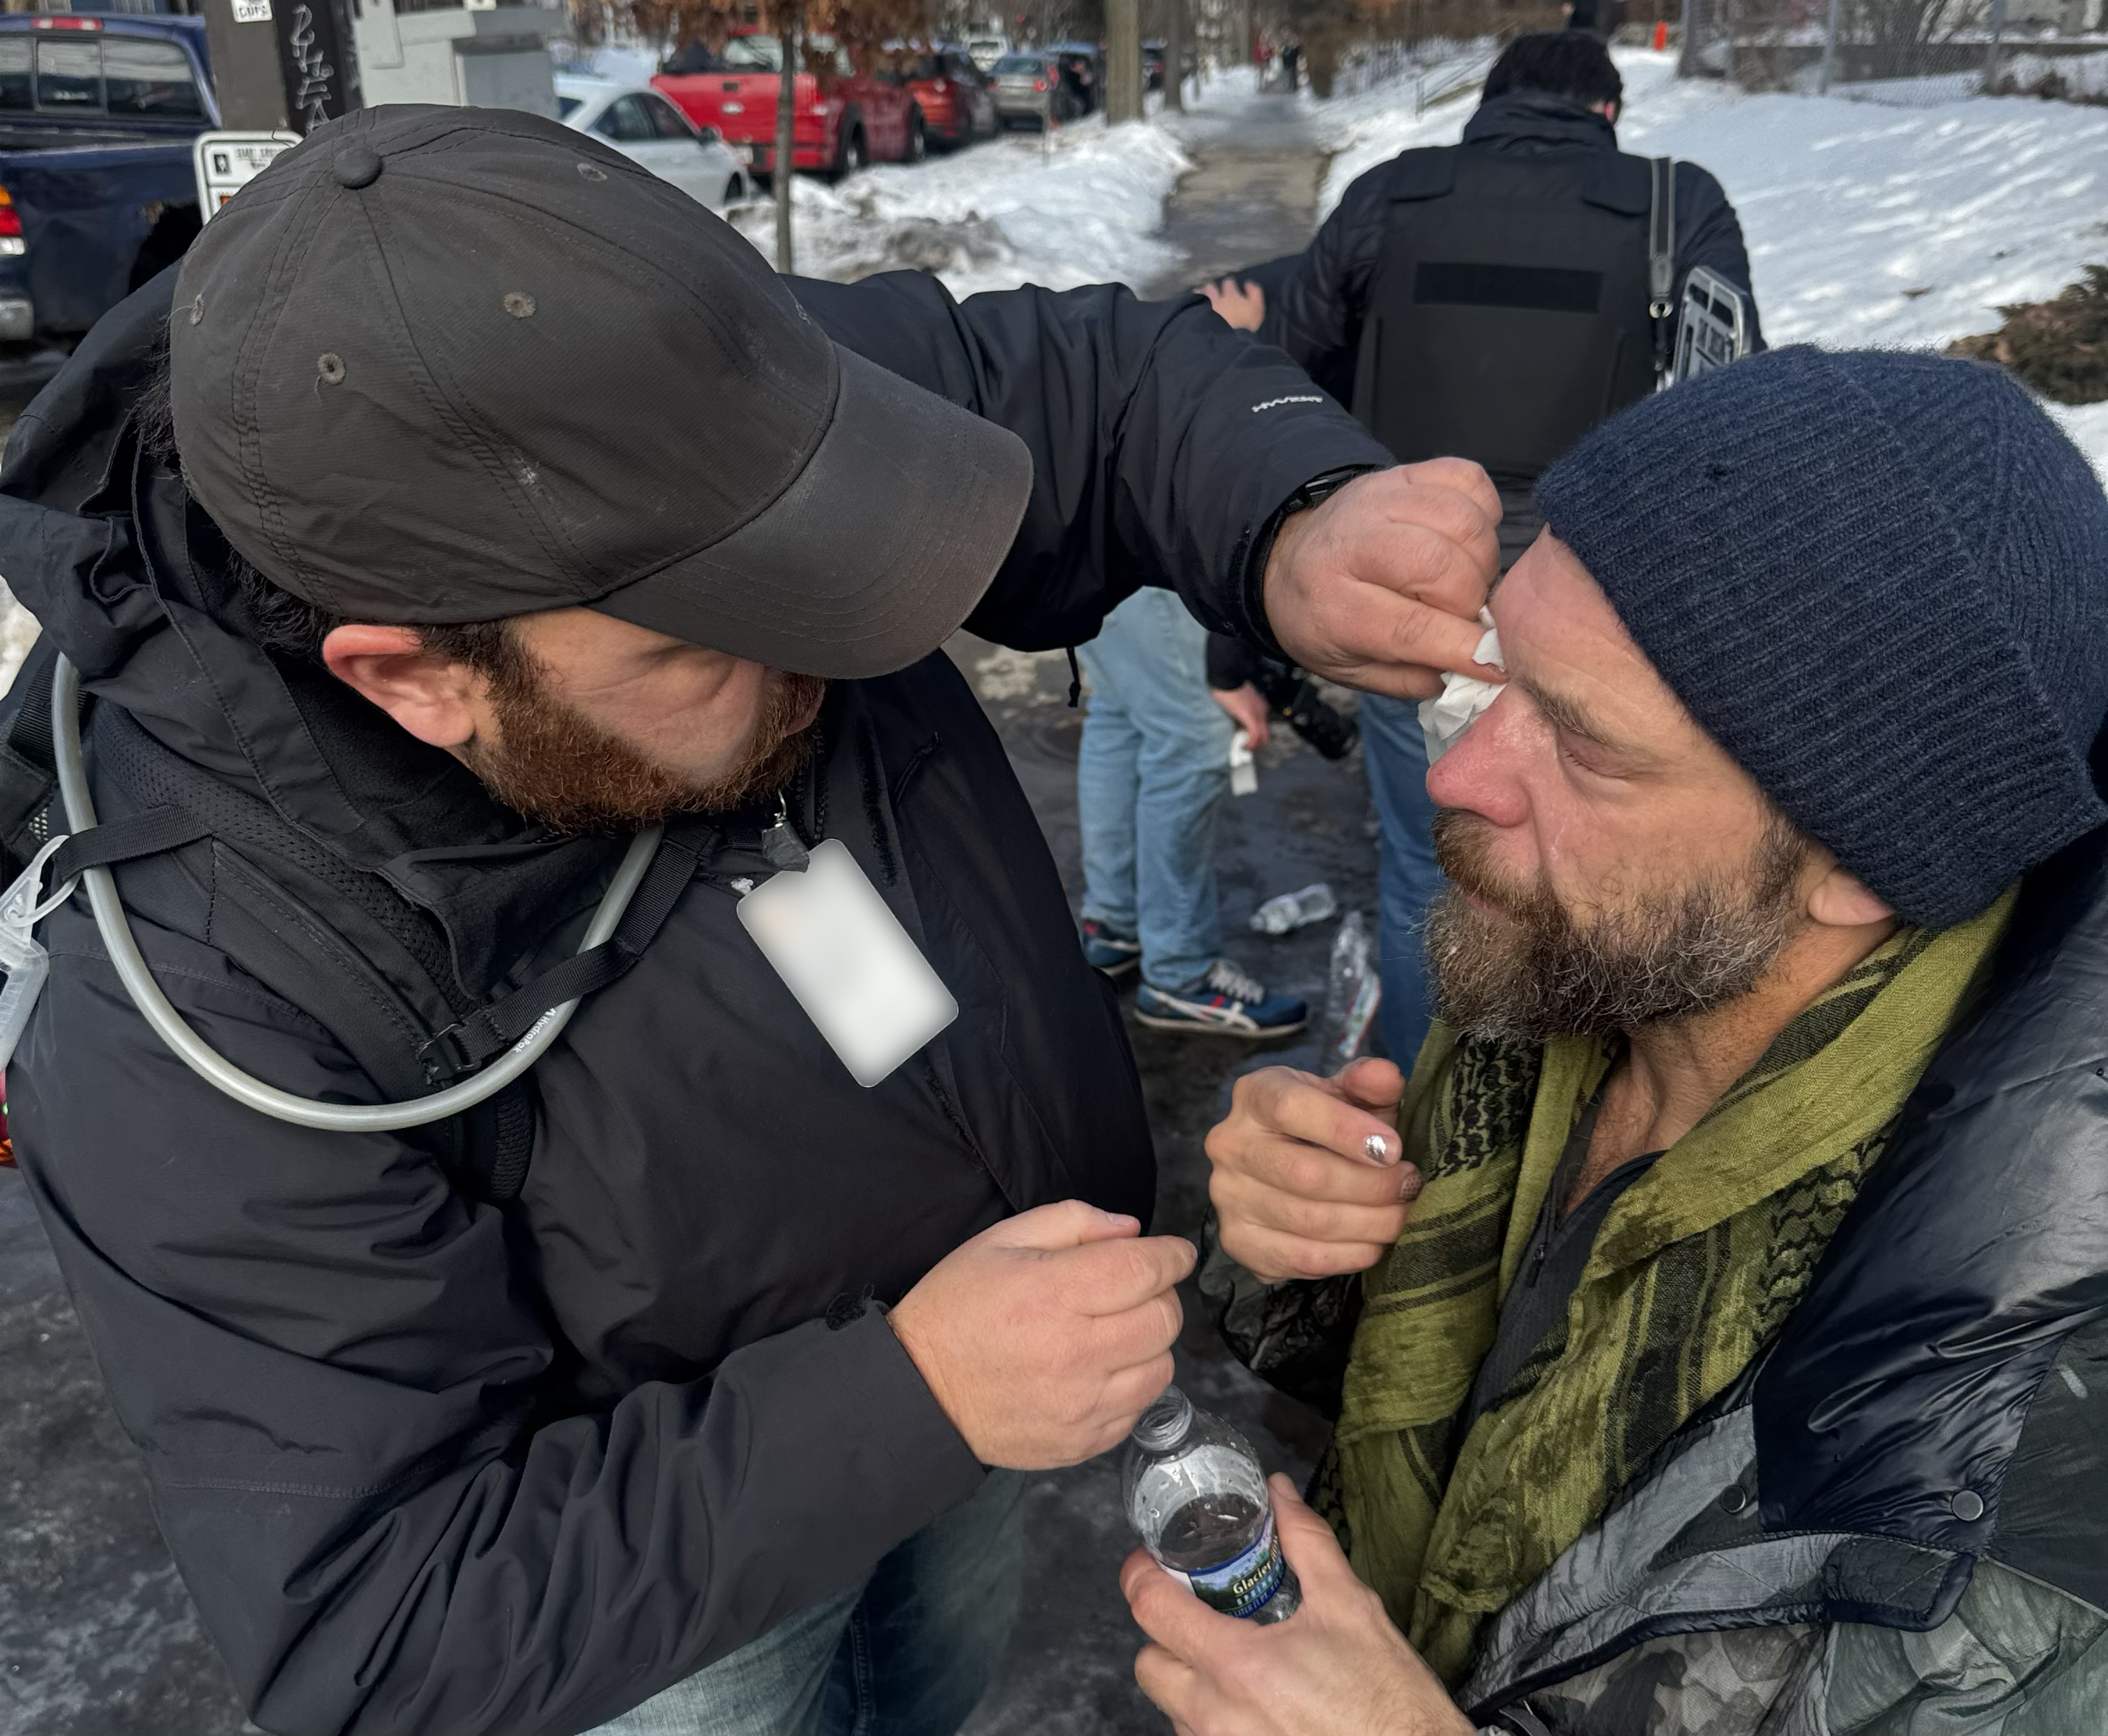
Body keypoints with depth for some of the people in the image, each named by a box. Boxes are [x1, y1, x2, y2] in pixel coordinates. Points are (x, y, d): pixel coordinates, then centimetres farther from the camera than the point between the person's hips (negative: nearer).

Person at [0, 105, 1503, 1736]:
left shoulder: (696, 443, -26)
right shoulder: (206, 1027, -37)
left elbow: (1114, 383, -14)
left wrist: (1298, 534, -36)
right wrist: (910, 1399, -38)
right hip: (666, 1558, -5)